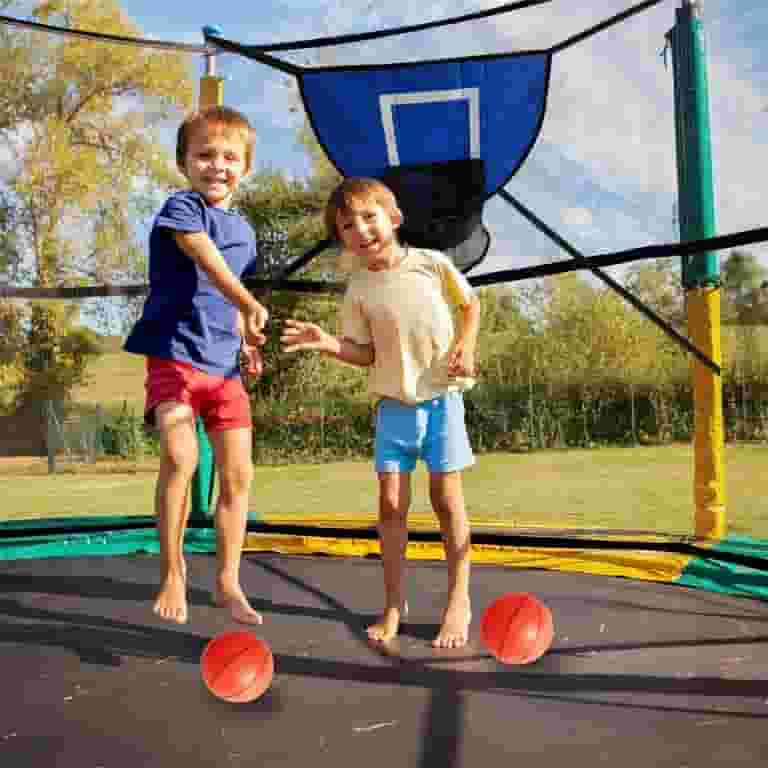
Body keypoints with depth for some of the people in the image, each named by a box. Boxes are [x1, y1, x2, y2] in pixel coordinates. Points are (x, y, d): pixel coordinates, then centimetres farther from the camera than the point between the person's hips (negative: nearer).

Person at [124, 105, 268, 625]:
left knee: (238, 474, 2)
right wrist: (251, 306, -40)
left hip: (223, 364, 6)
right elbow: (208, 261, -24)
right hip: (174, 354, -6)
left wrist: (245, 339, 10)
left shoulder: (244, 232, 16)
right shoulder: (182, 208, -5)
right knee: (180, 456, -25)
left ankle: (228, 580, 17)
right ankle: (173, 568, -4)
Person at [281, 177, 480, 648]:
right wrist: (329, 343, -17)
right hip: (393, 402, 2)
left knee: (446, 496, 0)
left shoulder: (433, 263, -4)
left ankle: (459, 600, 14)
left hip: (442, 395, -1)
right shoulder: (359, 290, -1)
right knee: (391, 501, 0)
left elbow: (470, 303, 11)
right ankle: (394, 602, 14)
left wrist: (466, 345, -5)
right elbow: (366, 352, 1)